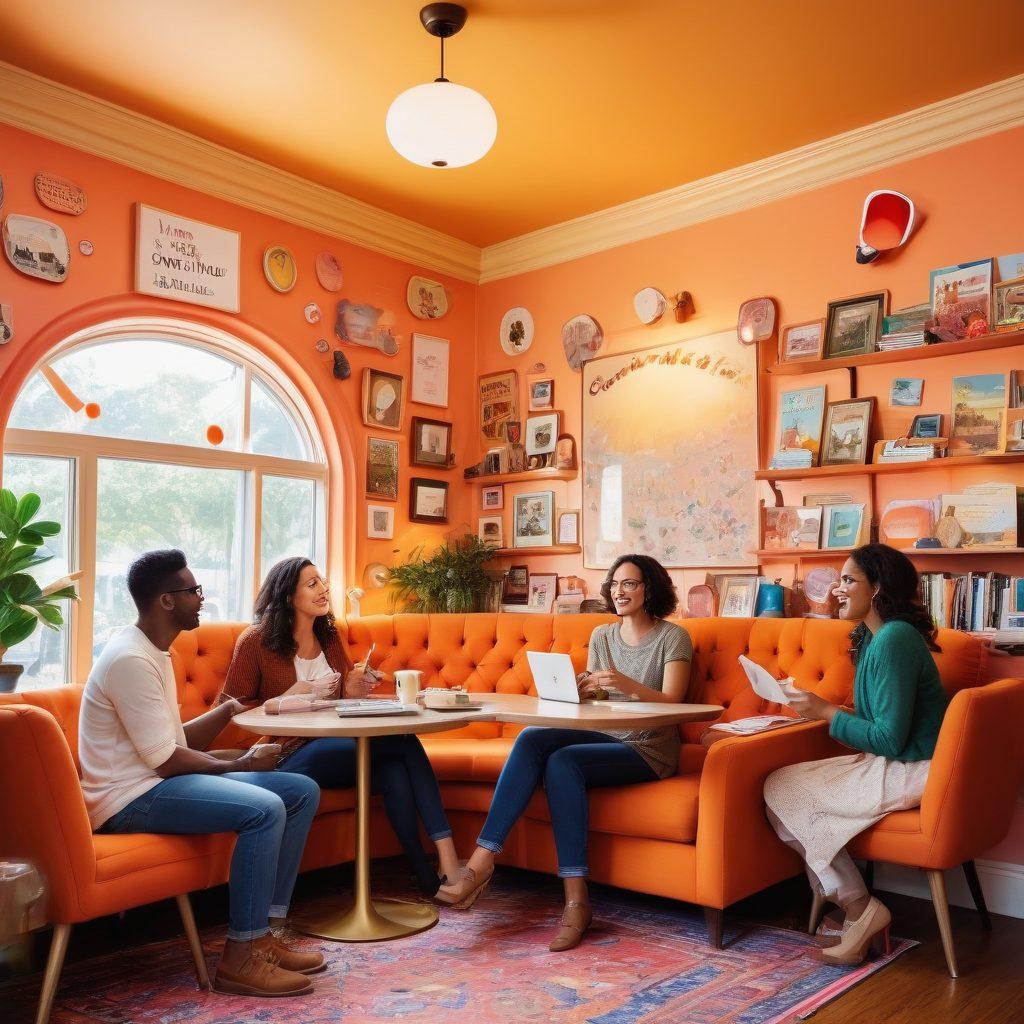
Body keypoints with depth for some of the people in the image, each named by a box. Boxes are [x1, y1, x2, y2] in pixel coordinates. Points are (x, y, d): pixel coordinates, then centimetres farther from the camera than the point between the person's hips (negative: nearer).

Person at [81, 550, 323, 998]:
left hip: (156, 780, 10)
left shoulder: (154, 651, 14)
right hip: (130, 798, -10)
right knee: (264, 809, -29)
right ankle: (239, 959, -17)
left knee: (302, 791, 2)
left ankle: (263, 932, 3)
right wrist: (239, 764, -9)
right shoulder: (131, 659, -19)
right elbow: (166, 760, -20)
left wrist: (227, 711, 5)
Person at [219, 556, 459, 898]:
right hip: (293, 754, -6)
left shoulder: (329, 636, 15)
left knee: (394, 770, -30)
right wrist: (289, 698, -18)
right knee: (403, 743, -26)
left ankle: (428, 875, -25)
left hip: (335, 745, 6)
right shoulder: (255, 642, -3)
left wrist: (354, 690, -1)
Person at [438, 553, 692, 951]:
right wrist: (578, 688, -12)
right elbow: (591, 699, 12)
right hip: (604, 737, 6)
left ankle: (576, 899, -31)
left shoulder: (673, 637, -2)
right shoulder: (601, 635, 15)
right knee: (531, 738, -24)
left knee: (563, 760, -32)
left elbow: (671, 702, -14)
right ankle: (482, 860, -30)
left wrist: (626, 683, -31)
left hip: (648, 750, -5)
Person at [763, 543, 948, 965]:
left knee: (782, 790, -10)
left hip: (909, 773, -10)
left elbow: (890, 739, -23)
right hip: (890, 762, 10)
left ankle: (859, 909, 1)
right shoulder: (874, 636, 11)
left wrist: (827, 712, -13)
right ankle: (860, 913, 3)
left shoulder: (893, 640, -20)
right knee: (783, 782, 1)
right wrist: (825, 710, 4)